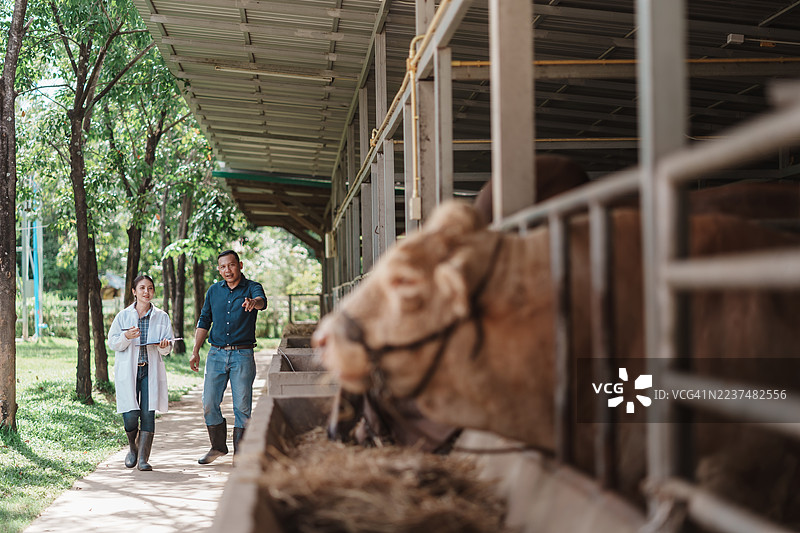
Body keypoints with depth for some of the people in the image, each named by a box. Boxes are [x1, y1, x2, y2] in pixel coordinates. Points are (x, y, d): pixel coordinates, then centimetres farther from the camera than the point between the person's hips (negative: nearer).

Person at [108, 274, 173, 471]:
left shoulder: (162, 317, 6)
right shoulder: (123, 316, 4)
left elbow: (167, 349, 6)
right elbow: (113, 343, 2)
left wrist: (164, 346, -17)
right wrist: (126, 337, -17)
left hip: (151, 370, 1)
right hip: (128, 371, -1)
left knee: (148, 414, -6)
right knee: (130, 417, -7)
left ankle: (143, 458, 2)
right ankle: (133, 448, 23)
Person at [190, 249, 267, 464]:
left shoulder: (251, 288, -2)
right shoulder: (214, 291, 10)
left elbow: (261, 301, -26)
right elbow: (204, 321, 16)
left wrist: (253, 302, -51)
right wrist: (195, 351, 8)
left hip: (242, 355, -4)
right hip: (216, 354, 4)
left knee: (242, 406, -1)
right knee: (209, 404, 3)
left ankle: (240, 453, 8)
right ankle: (218, 446, 21)